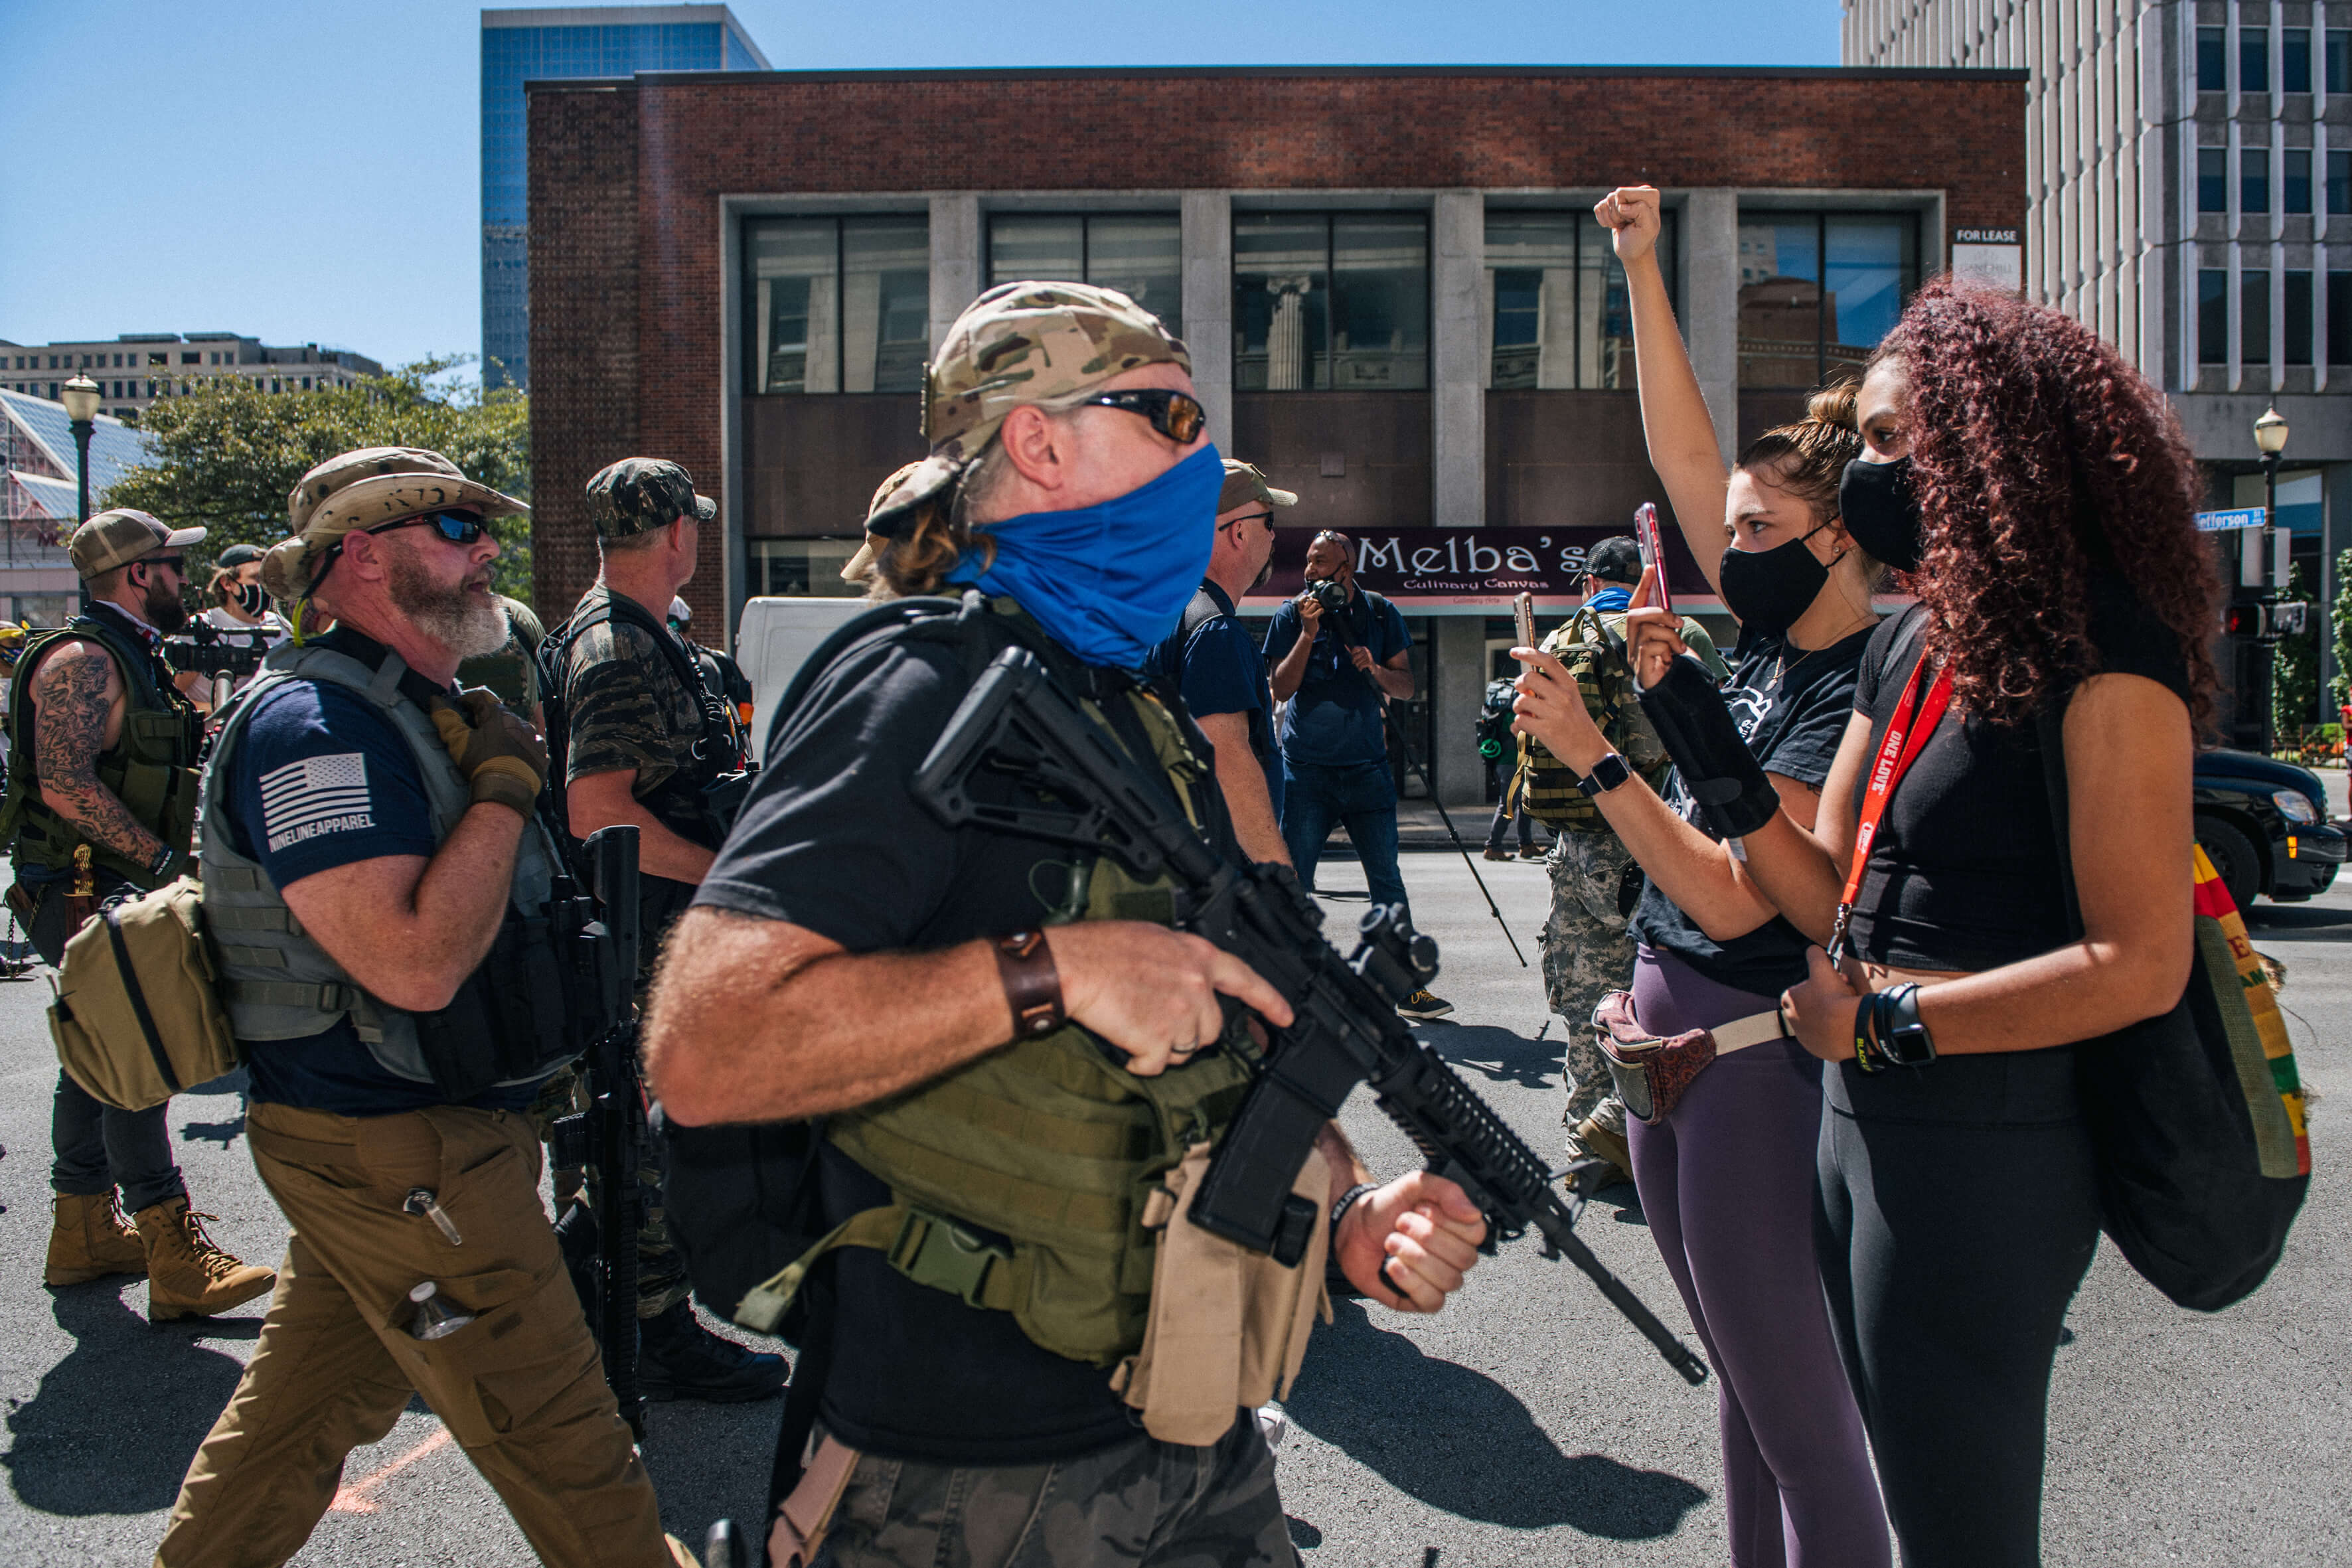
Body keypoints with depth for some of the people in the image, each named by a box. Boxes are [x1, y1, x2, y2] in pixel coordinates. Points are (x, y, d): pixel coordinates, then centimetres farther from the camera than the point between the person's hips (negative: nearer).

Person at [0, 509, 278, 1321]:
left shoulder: (134, 659, 18)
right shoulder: (82, 660, -15)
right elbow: (66, 783, -26)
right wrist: (159, 857, -25)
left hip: (114, 893, 11)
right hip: (85, 894, -11)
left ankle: (86, 1231, 28)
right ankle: (178, 1260, -10)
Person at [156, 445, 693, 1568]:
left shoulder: (411, 708, 14)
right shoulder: (316, 726, -21)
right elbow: (414, 962, -31)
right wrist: (504, 787, -22)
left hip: (377, 1141, 10)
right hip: (398, 1153, -10)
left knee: (308, 1407, 22)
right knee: (558, 1438, 2)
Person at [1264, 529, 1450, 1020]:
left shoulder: (1380, 613, 6)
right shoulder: (1292, 614, 2)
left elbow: (1406, 689, 4)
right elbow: (1281, 689, -5)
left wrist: (1375, 669, -15)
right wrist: (1308, 634, -14)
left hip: (1366, 764, 1)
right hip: (1306, 766, -1)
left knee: (1386, 877, 3)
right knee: (1294, 879, 0)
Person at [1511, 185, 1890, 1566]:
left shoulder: (1854, 698, -18)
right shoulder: (1772, 637, 7)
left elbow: (1734, 896, -23)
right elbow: (1683, 453, 11)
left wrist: (1594, 756, -23)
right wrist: (1642, 269, 10)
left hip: (1757, 1050, -9)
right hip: (1672, 1031, 9)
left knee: (1801, 1418, 2)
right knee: (1745, 1391, 19)